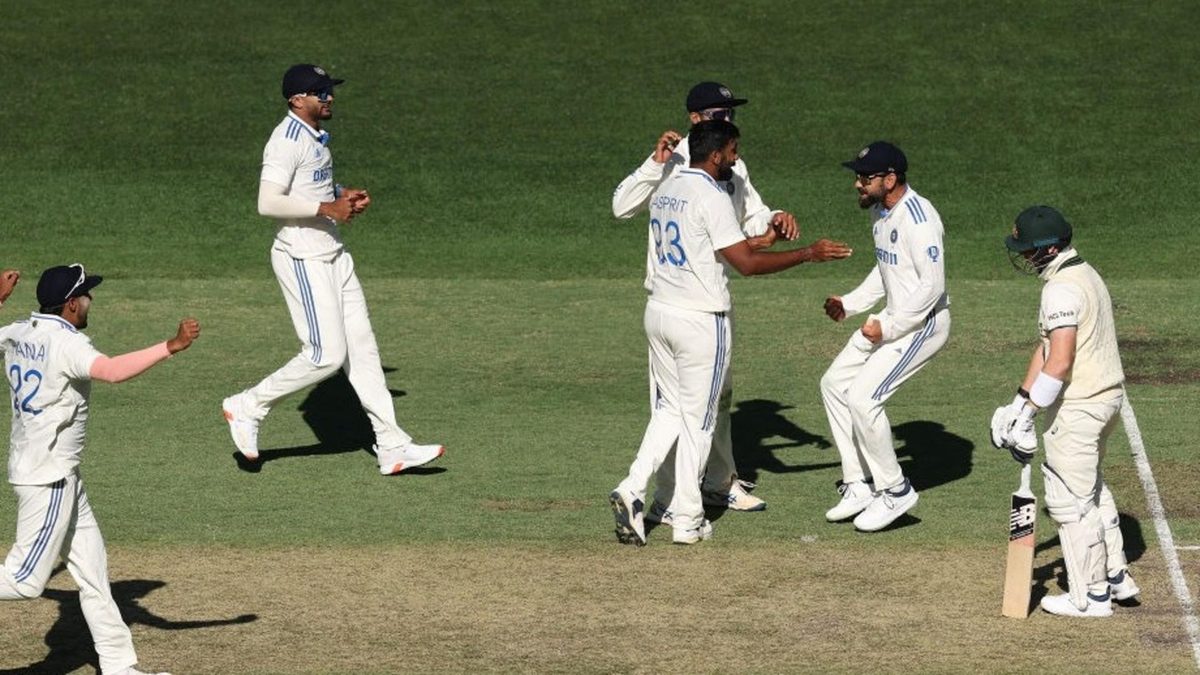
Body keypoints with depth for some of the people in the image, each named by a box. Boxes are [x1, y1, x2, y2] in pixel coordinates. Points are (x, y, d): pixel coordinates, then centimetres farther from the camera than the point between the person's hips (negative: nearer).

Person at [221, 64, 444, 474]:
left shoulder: (315, 137, 13)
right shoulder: (287, 141, -17)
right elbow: (268, 202, -26)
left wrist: (344, 195, 9)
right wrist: (326, 208, -23)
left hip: (332, 255, 10)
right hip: (302, 259, -10)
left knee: (361, 348, 6)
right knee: (326, 355, -10)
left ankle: (392, 446, 7)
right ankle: (248, 407, 6)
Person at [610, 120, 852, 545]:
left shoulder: (664, 192, 9)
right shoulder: (711, 198, -17)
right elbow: (748, 263, -21)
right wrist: (809, 254, -15)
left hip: (658, 314, 7)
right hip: (700, 321, -7)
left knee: (668, 409, 16)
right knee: (697, 418, 4)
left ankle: (632, 490, -2)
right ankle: (687, 519, 9)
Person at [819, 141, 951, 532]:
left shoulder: (917, 218, -24)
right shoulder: (880, 211, 7)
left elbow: (932, 286, -27)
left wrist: (888, 327, -23)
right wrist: (850, 304, 11)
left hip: (923, 323, -10)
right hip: (892, 320, 10)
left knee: (862, 398, -16)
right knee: (834, 384, 11)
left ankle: (894, 491, -1)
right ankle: (859, 486, 17)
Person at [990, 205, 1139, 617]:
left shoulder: (1062, 289, -20)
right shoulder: (1085, 274, 13)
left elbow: (1060, 360, -26)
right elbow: (1046, 346, 14)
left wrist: (1028, 414, -23)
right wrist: (1020, 402, 13)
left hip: (1079, 405, -11)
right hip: (1108, 396, 11)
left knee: (1070, 497, -1)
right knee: (1091, 487, 26)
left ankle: (1090, 596, 5)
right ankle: (1115, 575, 34)